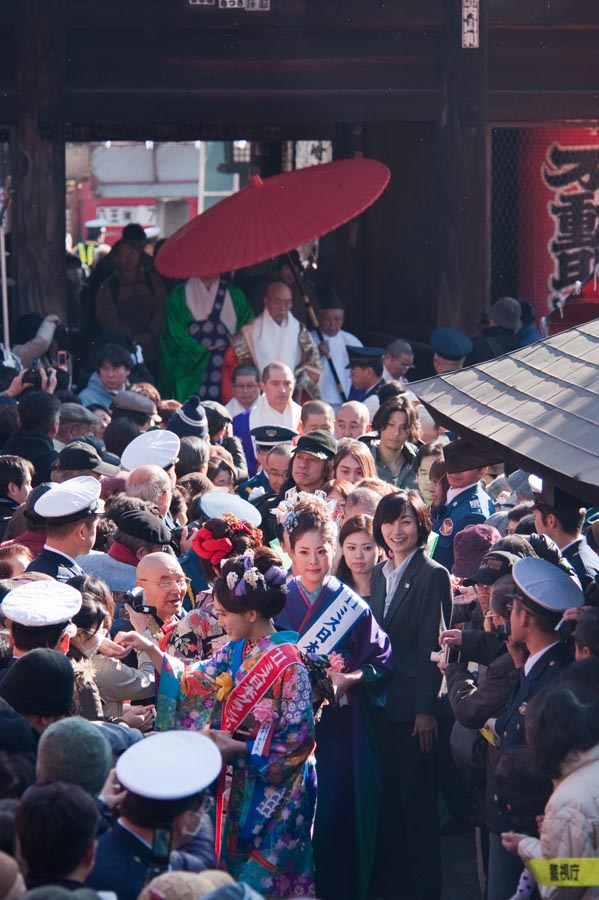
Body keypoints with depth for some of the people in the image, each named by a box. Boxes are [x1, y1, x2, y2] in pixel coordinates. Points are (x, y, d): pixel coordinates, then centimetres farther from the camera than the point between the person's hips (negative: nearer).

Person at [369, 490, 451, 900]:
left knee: (417, 800, -1)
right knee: (388, 798, 11)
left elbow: (432, 646, -12)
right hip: (382, 703, 6)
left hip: (415, 705, -6)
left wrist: (426, 709, -15)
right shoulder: (379, 575, 13)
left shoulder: (433, 576, -8)